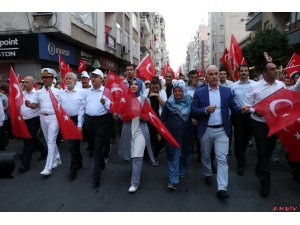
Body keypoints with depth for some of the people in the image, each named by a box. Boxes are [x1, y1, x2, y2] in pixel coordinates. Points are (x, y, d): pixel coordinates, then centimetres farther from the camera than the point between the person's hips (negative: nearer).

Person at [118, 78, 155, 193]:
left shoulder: (145, 99, 1)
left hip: (140, 131, -3)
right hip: (128, 130, 3)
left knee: (137, 157, -8)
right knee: (132, 156, 16)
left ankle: (135, 183, 1)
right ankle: (136, 174, 41)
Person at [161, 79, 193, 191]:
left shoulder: (189, 101, -3)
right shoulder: (169, 103, -2)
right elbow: (163, 118, 3)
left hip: (185, 133, 1)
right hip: (172, 133, -1)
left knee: (184, 153, 18)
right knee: (173, 156, -3)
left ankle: (182, 171, 42)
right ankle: (173, 181, 0)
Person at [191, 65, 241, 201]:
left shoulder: (227, 91, 4)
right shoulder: (199, 93, -2)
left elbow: (233, 108, 5)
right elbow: (193, 112, -6)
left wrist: (242, 109, -15)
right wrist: (206, 110, -22)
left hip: (222, 130, 0)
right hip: (205, 131, 1)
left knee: (222, 159, -5)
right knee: (205, 156, 18)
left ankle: (222, 188, -2)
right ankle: (208, 175, 43)